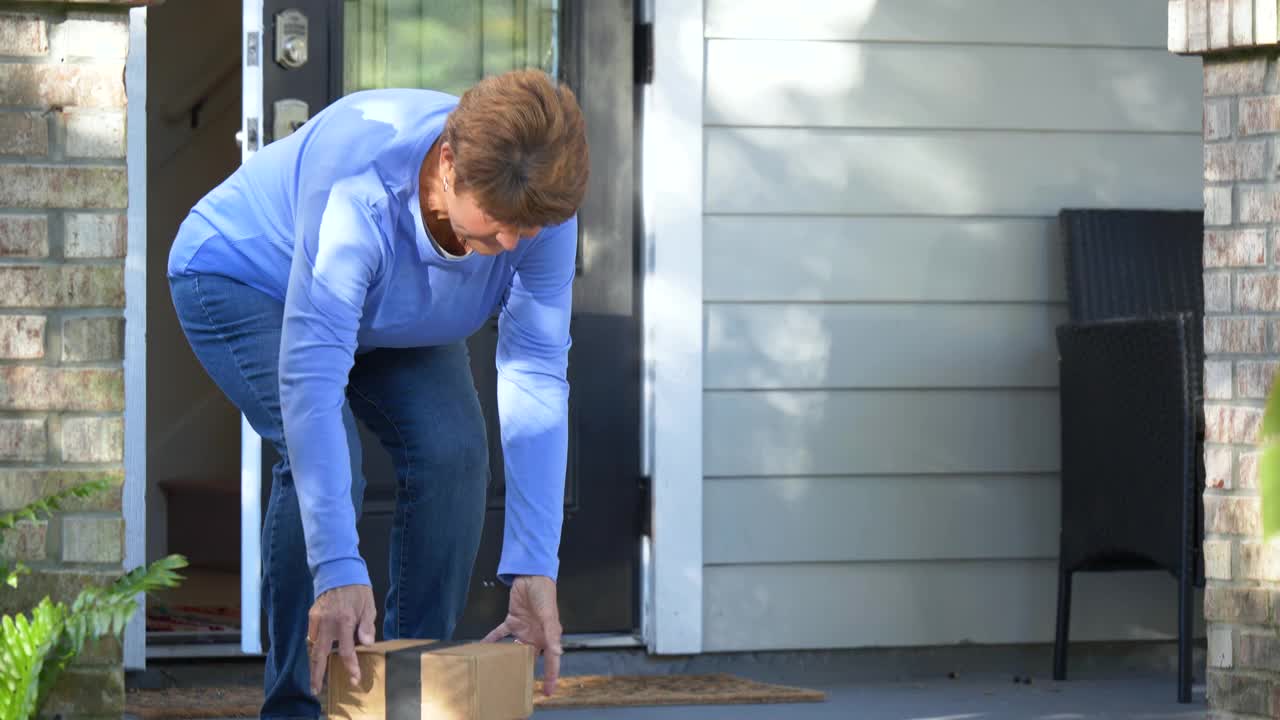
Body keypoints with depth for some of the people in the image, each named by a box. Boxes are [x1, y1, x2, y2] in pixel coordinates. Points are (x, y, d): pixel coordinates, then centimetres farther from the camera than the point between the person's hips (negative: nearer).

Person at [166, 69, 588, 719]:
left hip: (390, 313, 5)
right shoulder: (357, 194, -44)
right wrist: (339, 573, -51)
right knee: (321, 462, -27)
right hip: (243, 278, -5)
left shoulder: (541, 202, -29)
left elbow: (536, 379, -28)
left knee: (452, 448, -16)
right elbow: (310, 381, -46)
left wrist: (534, 570, -34)